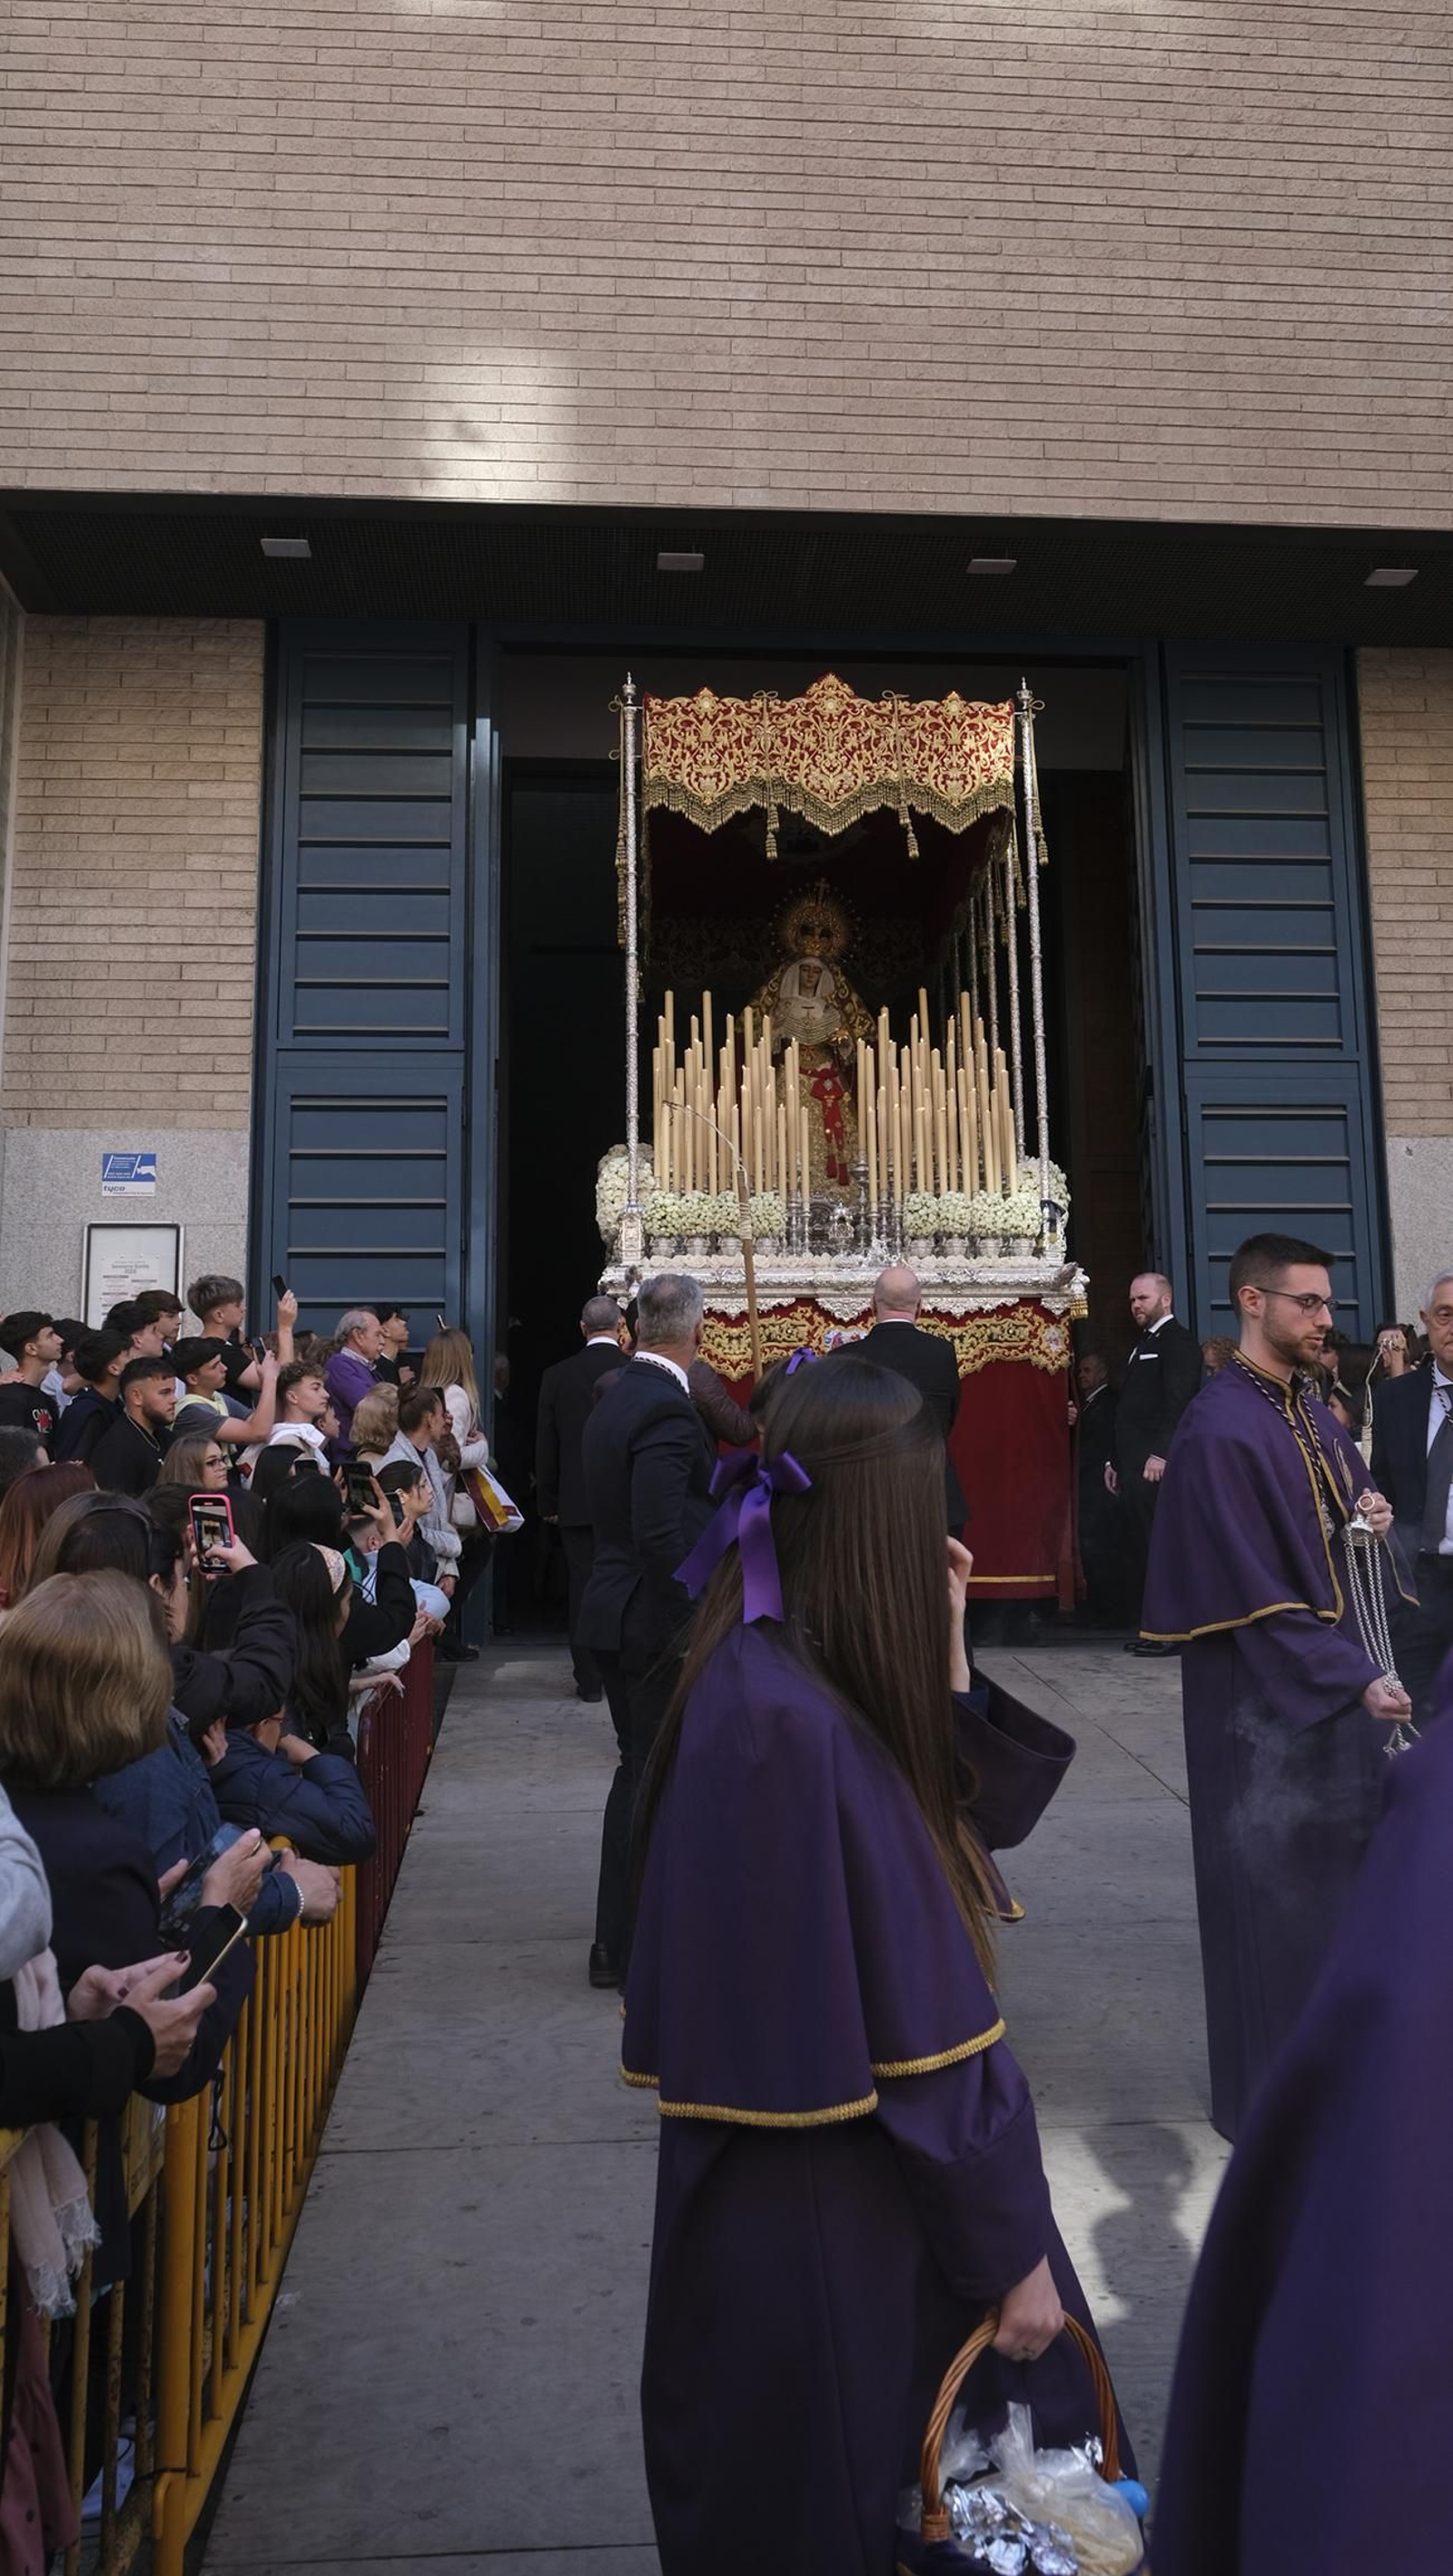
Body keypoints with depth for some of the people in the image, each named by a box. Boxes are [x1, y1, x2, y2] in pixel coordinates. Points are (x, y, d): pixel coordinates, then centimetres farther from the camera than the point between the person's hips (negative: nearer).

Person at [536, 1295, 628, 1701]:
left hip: (577, 1501, 1)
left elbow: (545, 1447, 3)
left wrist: (547, 1501, 13)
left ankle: (590, 1679, 10)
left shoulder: (557, 1376, -2)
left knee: (583, 1588, 6)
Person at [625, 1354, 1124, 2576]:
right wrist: (1011, 2249, -14)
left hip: (820, 2185, 9)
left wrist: (942, 1660, -6)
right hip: (837, 2231, -9)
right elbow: (911, 2025, -25)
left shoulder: (767, 1676, -2)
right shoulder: (789, 1726, -31)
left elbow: (949, 1831, 6)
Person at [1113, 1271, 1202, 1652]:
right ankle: (1148, 1629, 12)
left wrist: (1160, 1453, -24)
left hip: (1156, 1465, -9)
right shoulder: (1142, 1345, 24)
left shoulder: (1178, 1341, -4)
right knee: (1140, 1548, 8)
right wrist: (1116, 1461, 20)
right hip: (1133, 1464, 9)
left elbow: (1177, 1402, -17)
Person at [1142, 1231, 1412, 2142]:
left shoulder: (1316, 1415, 8)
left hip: (1344, 1681, 8)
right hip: (1267, 1699, -8)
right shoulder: (1221, 1431, -19)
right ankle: (1274, 2093, 22)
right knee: (1276, 1894, 5)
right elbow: (1252, 1595, -21)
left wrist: (1374, 1516, -2)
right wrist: (1355, 1680, -23)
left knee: (1344, 1878, 16)